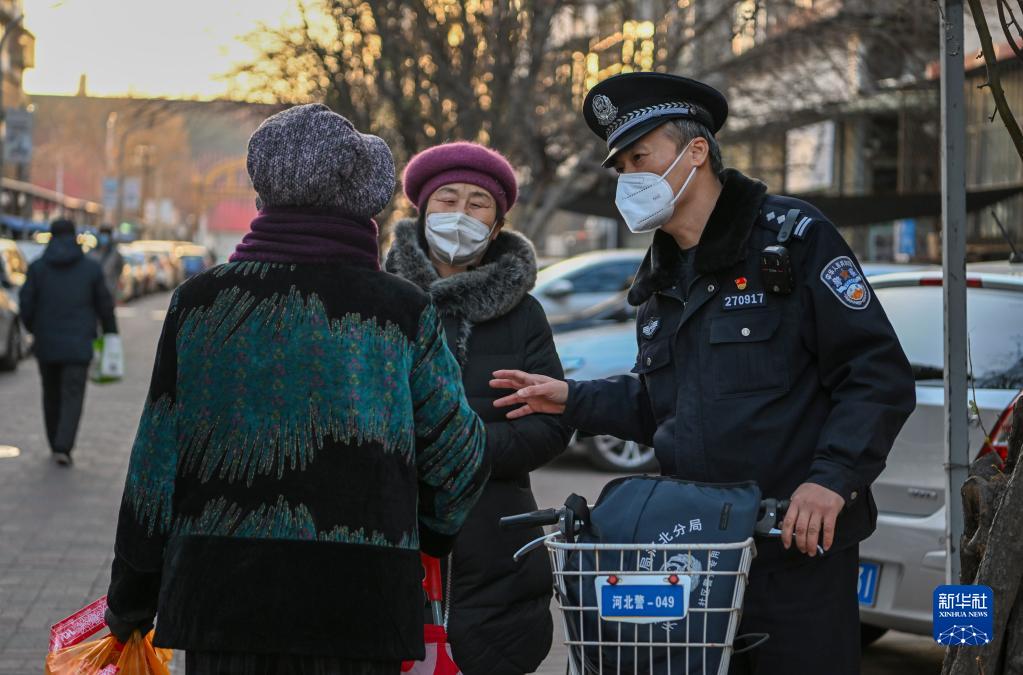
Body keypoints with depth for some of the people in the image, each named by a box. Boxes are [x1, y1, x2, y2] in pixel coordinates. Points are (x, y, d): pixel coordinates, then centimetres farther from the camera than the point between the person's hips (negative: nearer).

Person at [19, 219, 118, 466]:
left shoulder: (37, 267, -1)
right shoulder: (91, 268, -1)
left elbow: (26, 304, -2)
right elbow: (104, 305, 3)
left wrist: (32, 328, 17)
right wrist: (110, 333, 17)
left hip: (46, 344, 2)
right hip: (78, 345, -1)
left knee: (51, 395, 17)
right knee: (72, 397, -1)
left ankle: (56, 444, 25)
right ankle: (63, 447, -16)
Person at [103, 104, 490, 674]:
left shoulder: (199, 301, 2)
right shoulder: (402, 311, 1)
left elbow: (155, 459, 5)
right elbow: (457, 457, 8)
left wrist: (131, 600, 14)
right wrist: (428, 536, 29)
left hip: (221, 590, 1)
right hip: (359, 602, -1)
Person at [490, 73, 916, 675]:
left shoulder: (792, 236, -5)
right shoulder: (661, 281, 18)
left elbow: (880, 375, -9)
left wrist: (832, 478, -20)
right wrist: (574, 400, 14)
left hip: (798, 545, -6)